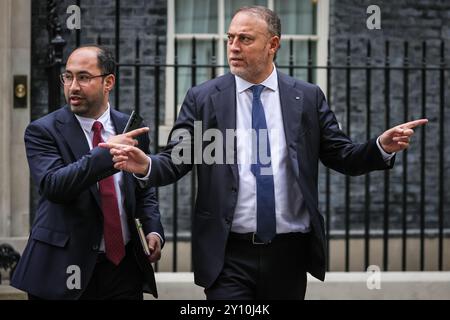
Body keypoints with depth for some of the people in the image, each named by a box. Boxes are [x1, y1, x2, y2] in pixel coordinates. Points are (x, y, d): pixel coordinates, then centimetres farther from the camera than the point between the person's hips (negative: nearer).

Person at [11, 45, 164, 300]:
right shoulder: (43, 131, -4)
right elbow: (53, 185, -21)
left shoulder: (131, 129, 7)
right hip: (67, 269, -3)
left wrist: (153, 230, -2)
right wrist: (106, 153, -27)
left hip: (125, 266, 3)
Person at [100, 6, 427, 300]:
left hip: (289, 252, 2)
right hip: (228, 254, -1)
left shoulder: (308, 97, 6)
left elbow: (343, 157, 7)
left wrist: (382, 147, -12)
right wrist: (145, 165, -21)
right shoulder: (203, 98, 3)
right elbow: (175, 161, 1)